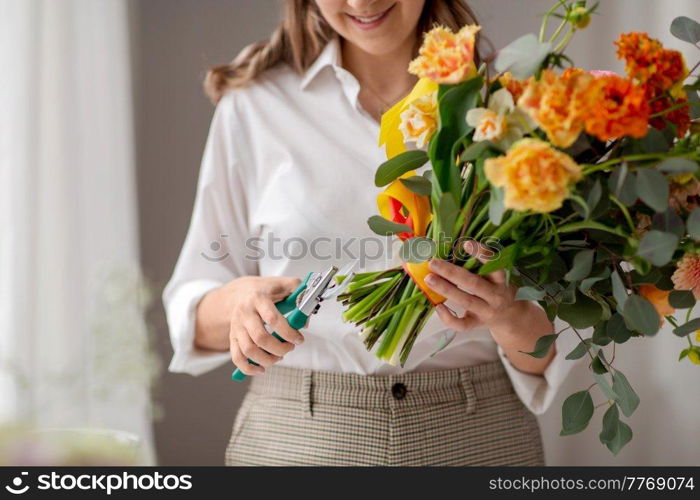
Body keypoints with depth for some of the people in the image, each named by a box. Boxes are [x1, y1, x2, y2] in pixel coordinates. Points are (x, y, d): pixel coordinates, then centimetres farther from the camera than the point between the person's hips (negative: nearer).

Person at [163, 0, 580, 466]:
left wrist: (507, 318, -23)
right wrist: (239, 302, -20)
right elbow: (190, 308, 1)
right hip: (297, 440, 0)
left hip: (477, 439, 1)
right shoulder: (254, 104, -2)